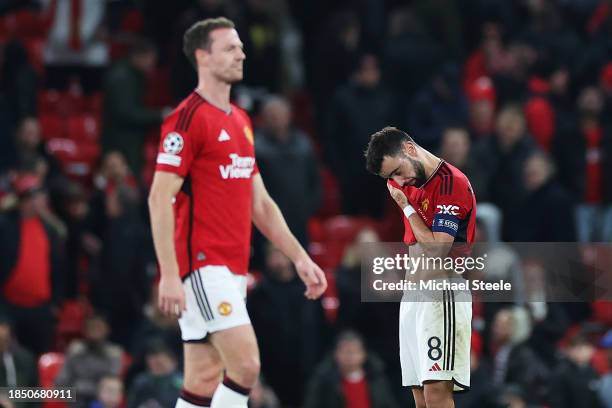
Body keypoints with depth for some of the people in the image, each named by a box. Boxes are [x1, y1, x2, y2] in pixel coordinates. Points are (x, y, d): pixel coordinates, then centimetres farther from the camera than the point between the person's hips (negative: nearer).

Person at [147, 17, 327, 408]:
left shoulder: (240, 121, 18)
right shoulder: (188, 118, -9)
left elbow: (260, 202, 22)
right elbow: (160, 197, -14)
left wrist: (299, 257, 16)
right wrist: (169, 274, -21)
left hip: (233, 269, 9)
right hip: (202, 263, -9)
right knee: (246, 363, -17)